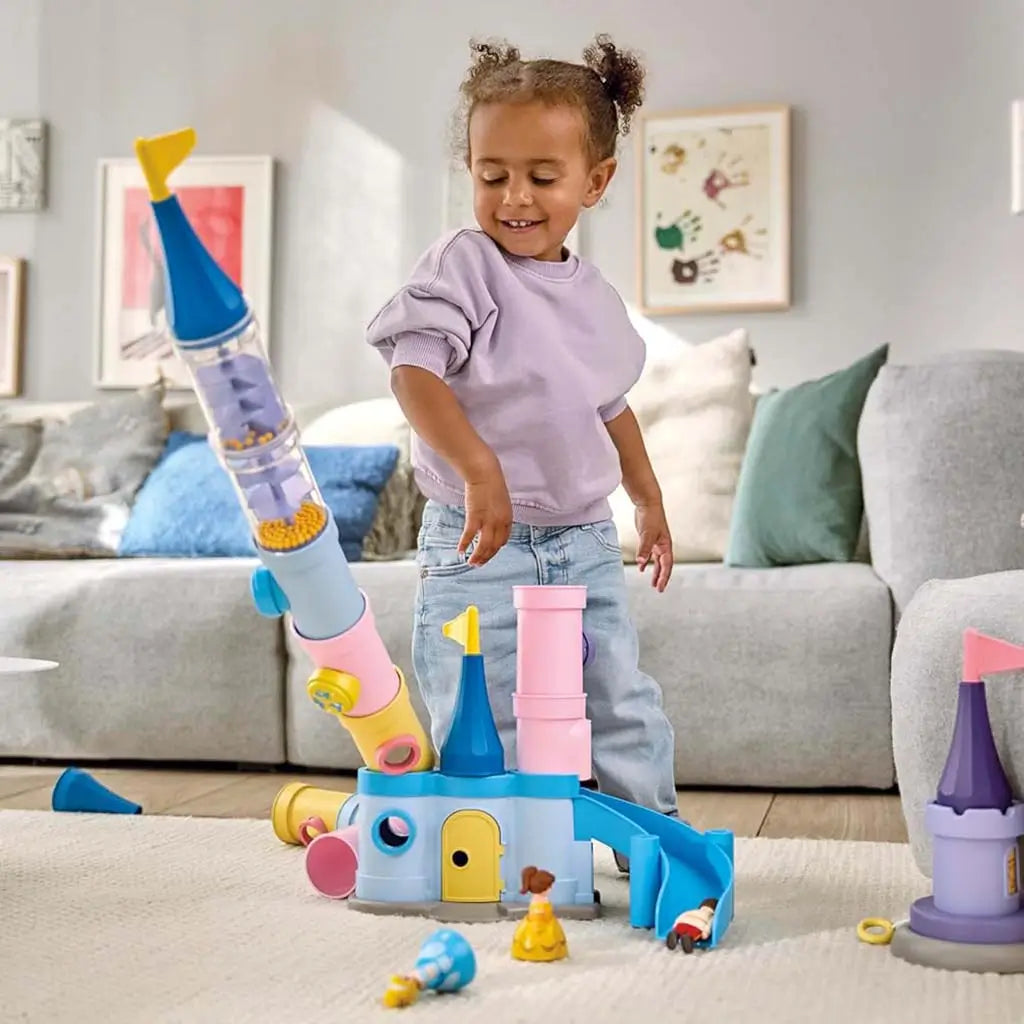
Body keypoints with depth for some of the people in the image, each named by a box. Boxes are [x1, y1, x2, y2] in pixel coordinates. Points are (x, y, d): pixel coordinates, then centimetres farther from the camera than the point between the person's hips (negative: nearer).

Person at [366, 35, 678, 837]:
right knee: (486, 724, 0)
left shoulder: (596, 296, 9)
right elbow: (414, 373, -23)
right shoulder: (463, 266, -10)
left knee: (626, 704, 13)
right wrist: (479, 469, -36)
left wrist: (649, 499, 27)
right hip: (481, 547, -5)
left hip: (586, 543, 6)